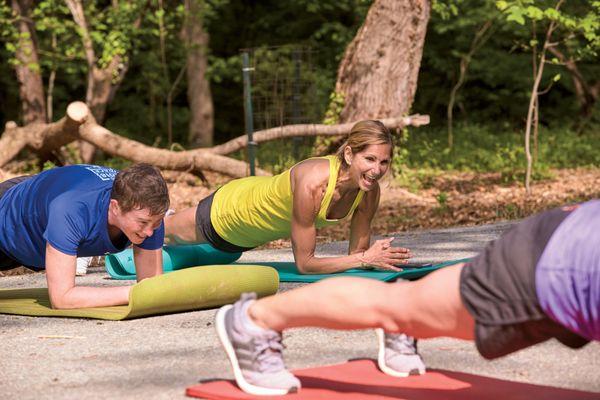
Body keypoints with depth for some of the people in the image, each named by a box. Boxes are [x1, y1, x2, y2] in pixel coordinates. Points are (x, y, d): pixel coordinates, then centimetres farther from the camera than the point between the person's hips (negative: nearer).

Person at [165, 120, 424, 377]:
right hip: (225, 214, -5)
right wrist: (365, 258, -46)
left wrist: (378, 256, -38)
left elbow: (357, 253, -17)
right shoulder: (312, 183, -47)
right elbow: (304, 264, -40)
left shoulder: (370, 191, -27)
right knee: (164, 230, 28)